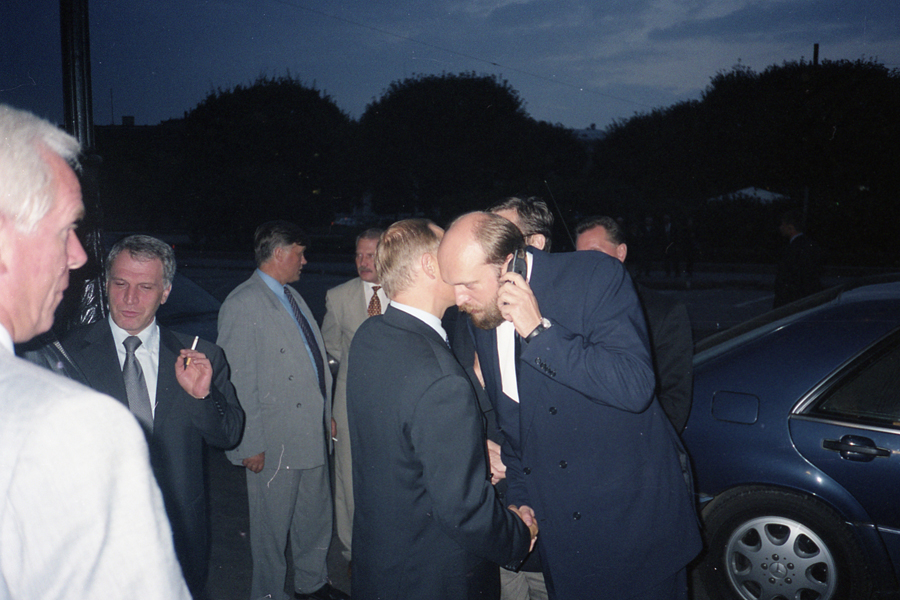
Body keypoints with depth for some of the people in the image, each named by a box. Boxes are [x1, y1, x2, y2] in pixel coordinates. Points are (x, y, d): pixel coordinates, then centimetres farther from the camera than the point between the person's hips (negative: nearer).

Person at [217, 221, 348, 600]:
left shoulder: (292, 296, 13)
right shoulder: (242, 304, -14)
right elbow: (239, 381, -16)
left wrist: (326, 414, 16)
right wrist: (251, 445, -16)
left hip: (313, 433, 8)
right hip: (275, 444, -8)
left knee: (316, 515, 20)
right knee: (272, 527, 9)